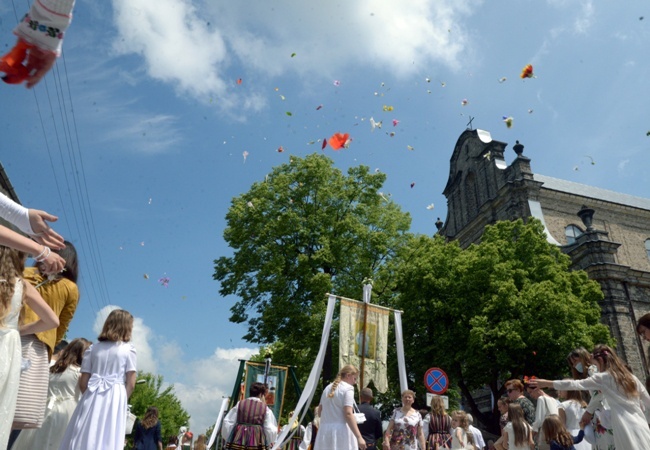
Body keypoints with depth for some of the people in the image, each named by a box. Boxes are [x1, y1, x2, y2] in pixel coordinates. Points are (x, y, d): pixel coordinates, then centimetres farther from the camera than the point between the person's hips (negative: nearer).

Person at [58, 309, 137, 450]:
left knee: (82, 438, 7)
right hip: (114, 398, -3)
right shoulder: (129, 349, 2)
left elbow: (83, 382, 9)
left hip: (92, 398, 4)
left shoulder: (93, 348, 11)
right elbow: (131, 384, -3)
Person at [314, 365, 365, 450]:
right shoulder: (347, 388, -6)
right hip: (341, 431, -7)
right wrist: (359, 437, -19)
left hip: (324, 431, 7)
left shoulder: (328, 388, 17)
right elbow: (348, 414, -17)